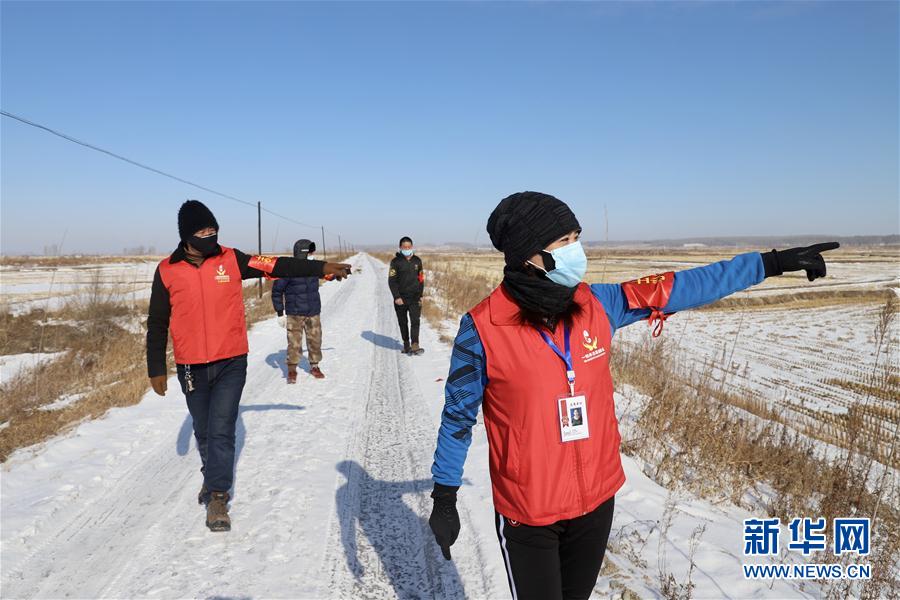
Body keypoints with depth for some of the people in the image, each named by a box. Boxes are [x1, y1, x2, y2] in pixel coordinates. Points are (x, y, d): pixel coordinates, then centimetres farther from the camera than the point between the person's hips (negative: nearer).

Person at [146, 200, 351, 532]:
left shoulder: (231, 260, -3)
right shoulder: (167, 271, -3)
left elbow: (277, 266, -6)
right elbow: (157, 325, 3)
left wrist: (321, 267, -12)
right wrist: (156, 369, 4)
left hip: (231, 364, -1)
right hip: (191, 368, 2)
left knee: (222, 430, -5)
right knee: (203, 432, 17)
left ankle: (218, 496, 9)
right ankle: (213, 476, 43)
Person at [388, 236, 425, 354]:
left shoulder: (417, 261, 8)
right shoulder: (396, 261, -3)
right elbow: (391, 281, -6)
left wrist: (421, 295, 10)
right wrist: (396, 297, -13)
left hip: (415, 297, 2)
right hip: (401, 298, -1)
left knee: (415, 321, -10)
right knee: (403, 322, 9)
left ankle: (415, 345, -15)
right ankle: (406, 344, 21)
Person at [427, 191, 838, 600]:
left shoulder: (596, 305, -6)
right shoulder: (483, 329, -18)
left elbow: (682, 288, 2)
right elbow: (458, 416, -8)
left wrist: (773, 262, 4)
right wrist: (444, 498, -3)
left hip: (597, 498, 5)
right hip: (527, 511, -4)